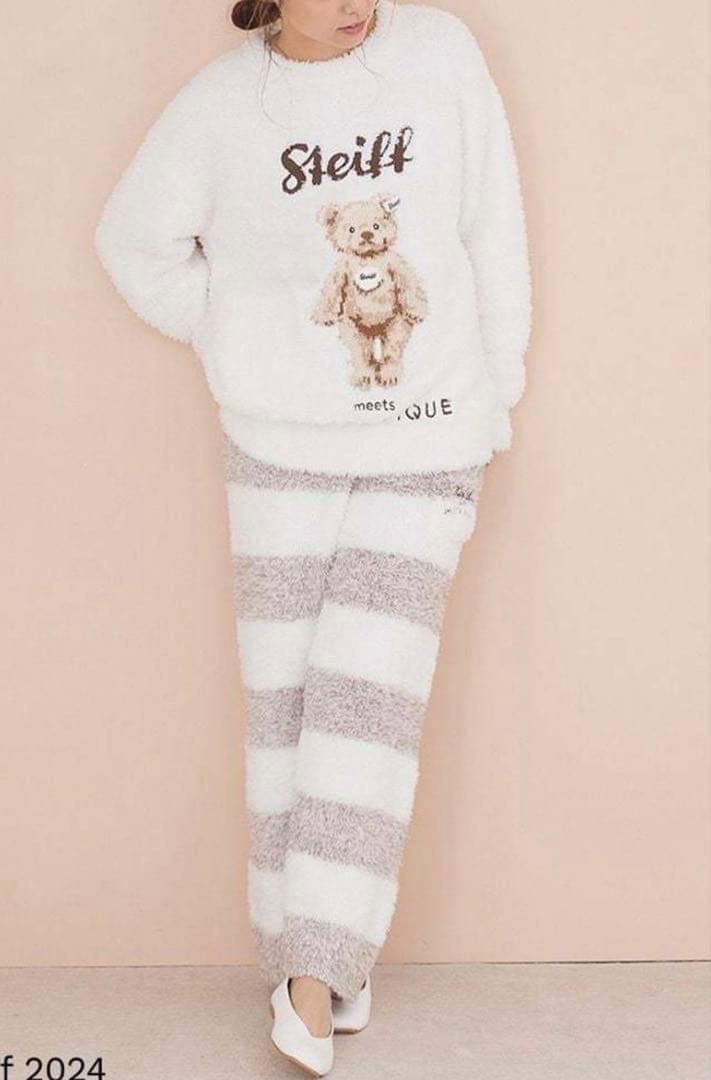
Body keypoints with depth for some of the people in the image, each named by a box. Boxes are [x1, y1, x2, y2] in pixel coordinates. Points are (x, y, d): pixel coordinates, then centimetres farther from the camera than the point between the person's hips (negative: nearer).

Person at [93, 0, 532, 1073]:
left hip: (428, 448, 0)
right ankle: (316, 956, 19)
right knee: (286, 694, 3)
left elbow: (490, 229, 2)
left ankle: (314, 977, 4)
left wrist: (498, 388, 5)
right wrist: (230, 342, 4)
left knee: (370, 692, -4)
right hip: (282, 448, 0)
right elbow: (135, 239, 10)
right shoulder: (221, 101, -3)